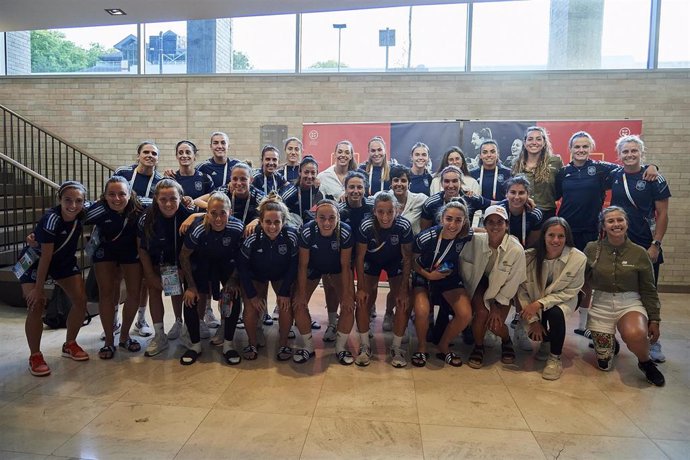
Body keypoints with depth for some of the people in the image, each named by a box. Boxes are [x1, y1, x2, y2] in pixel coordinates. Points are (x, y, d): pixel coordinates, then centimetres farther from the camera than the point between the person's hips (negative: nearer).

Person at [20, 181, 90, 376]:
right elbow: (46, 257, -28)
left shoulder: (81, 215, -20)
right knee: (36, 305, -16)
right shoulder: (51, 219, -34)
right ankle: (35, 356, 3)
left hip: (64, 259, 5)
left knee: (80, 300, -3)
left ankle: (69, 345, 17)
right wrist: (39, 288, -22)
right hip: (35, 261, -5)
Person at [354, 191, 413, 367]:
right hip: (371, 262, 0)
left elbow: (407, 258, -18)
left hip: (395, 262, 0)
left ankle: (397, 348, 7)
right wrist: (361, 288, -17)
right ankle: (365, 346, 7)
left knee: (404, 303, -11)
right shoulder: (366, 226, -32)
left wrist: (404, 289, -17)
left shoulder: (404, 226, -31)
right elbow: (360, 257, -18)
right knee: (363, 301, -12)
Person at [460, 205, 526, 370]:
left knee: (496, 325, -17)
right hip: (480, 283, 1)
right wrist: (469, 291, -9)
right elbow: (464, 264, -8)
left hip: (502, 289, -1)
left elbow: (512, 282, -15)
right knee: (482, 313, -25)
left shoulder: (516, 250, -26)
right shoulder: (476, 240, -23)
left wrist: (498, 306, -11)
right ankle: (478, 347, 6)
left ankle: (506, 341, 23)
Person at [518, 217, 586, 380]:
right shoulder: (530, 256, -22)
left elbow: (570, 291, -17)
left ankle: (555, 357, -8)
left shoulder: (578, 258, -23)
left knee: (556, 313, -32)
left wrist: (540, 303, -28)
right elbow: (522, 290, -15)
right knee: (533, 332, -19)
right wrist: (534, 320, -18)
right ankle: (546, 340, 21)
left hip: (563, 300, -1)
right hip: (535, 301, 1)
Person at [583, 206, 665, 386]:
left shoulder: (640, 253, -3)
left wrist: (654, 320, 0)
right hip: (601, 305, 1)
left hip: (630, 303, -1)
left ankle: (646, 362, -2)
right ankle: (607, 341, 37)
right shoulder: (591, 249, -3)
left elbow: (649, 290, 2)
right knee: (604, 364, 2)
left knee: (635, 335, -36)